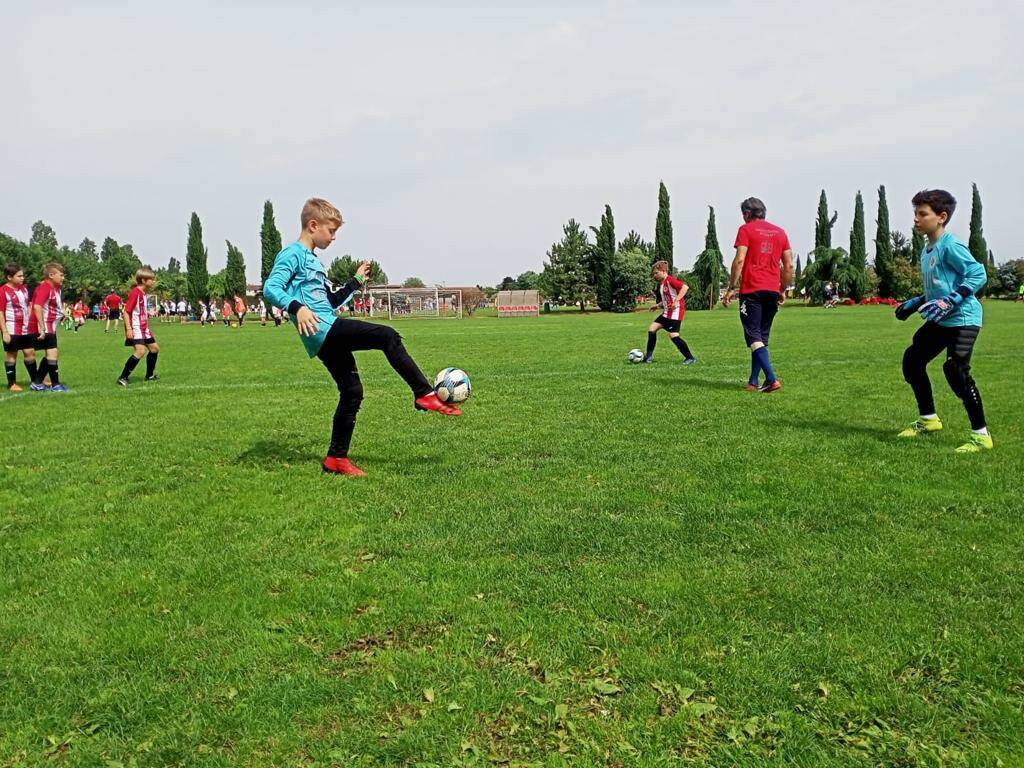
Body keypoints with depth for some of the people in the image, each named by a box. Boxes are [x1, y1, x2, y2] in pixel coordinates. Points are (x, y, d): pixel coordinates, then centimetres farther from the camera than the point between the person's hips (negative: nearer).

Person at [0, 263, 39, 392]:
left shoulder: (24, 288, 9)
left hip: (26, 329, 7)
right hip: (12, 330, -6)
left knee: (30, 352, 11)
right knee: (11, 355, 3)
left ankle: (35, 380, 22)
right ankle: (11, 384, 12)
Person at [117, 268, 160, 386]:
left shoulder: (143, 293, 12)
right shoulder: (135, 292, -16)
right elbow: (127, 311, -20)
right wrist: (128, 329, -26)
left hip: (144, 328, 10)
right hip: (135, 328, -10)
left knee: (154, 348, 18)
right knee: (140, 351, -22)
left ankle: (150, 375, 33)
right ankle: (123, 377, -16)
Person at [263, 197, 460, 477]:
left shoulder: (313, 260, 26)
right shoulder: (293, 254, -2)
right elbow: (270, 288, -18)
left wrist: (355, 282, 30)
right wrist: (297, 307, -34)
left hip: (331, 336, 10)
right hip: (323, 330, -10)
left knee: (352, 393, 9)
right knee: (388, 336, -17)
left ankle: (336, 458, 16)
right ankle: (425, 394, -14)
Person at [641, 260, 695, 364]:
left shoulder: (670, 280, -13)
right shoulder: (661, 284, 16)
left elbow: (685, 287, -24)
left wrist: (676, 301, -27)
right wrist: (657, 305, 15)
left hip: (676, 311, -10)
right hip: (667, 312, 10)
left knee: (673, 335, -14)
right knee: (652, 328, 4)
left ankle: (690, 358, -3)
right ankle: (649, 356, 9)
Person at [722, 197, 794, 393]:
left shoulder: (746, 229, 0)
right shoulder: (780, 232, 15)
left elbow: (739, 260, -11)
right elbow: (789, 265, 13)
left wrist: (732, 288, -8)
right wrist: (782, 291, 21)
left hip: (751, 290, -5)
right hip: (772, 291, 5)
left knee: (754, 337, -7)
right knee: (762, 337, 13)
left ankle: (772, 379, -20)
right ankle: (753, 382, 15)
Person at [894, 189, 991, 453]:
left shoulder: (950, 246, -16)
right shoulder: (926, 251, 13)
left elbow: (978, 274, -22)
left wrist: (950, 301, -28)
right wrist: (916, 303, 18)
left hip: (963, 319, -11)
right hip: (940, 321, 11)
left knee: (956, 369, -22)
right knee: (912, 359, 15)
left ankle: (981, 435, -10)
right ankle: (928, 419, 31)